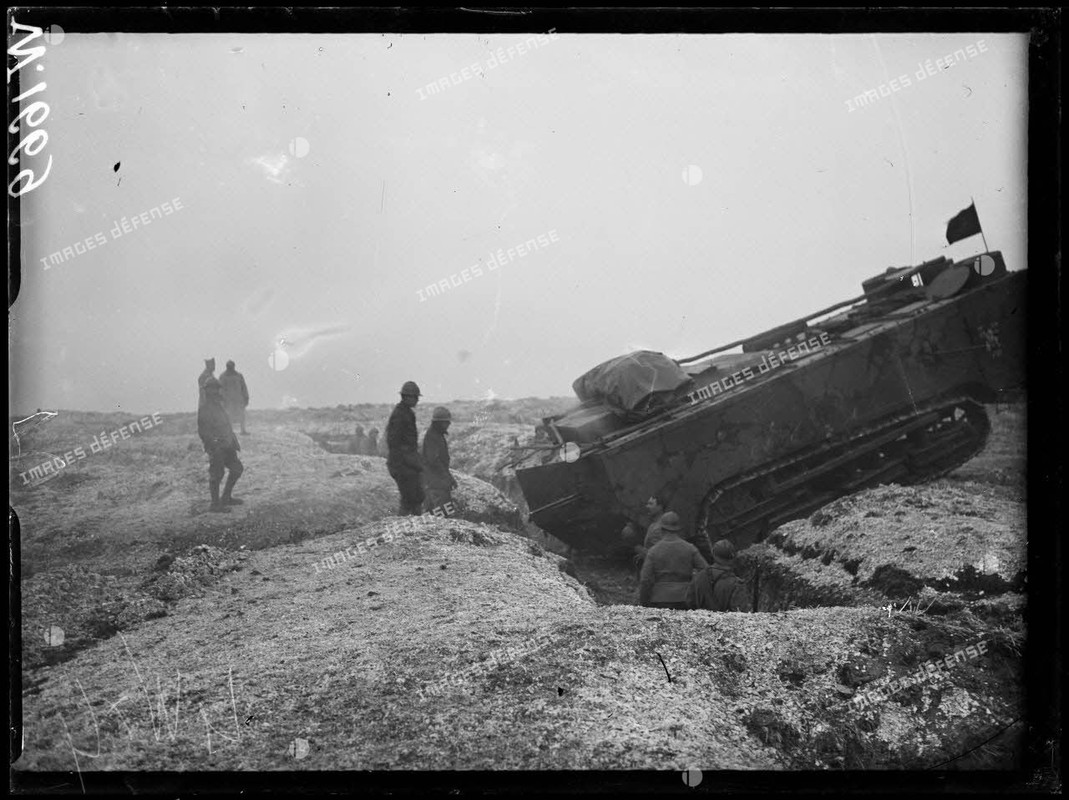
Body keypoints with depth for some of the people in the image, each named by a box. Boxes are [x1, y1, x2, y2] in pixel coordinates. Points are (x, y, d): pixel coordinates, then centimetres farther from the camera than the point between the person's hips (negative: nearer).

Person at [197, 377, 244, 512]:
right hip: (216, 448, -9)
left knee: (237, 469, 14)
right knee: (216, 475, -4)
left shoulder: (219, 406, 16)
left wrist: (235, 441, 21)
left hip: (227, 446, 9)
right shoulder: (204, 409, -12)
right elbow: (202, 431, -17)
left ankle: (226, 498, 24)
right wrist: (213, 442, -24)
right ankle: (215, 504, 5)